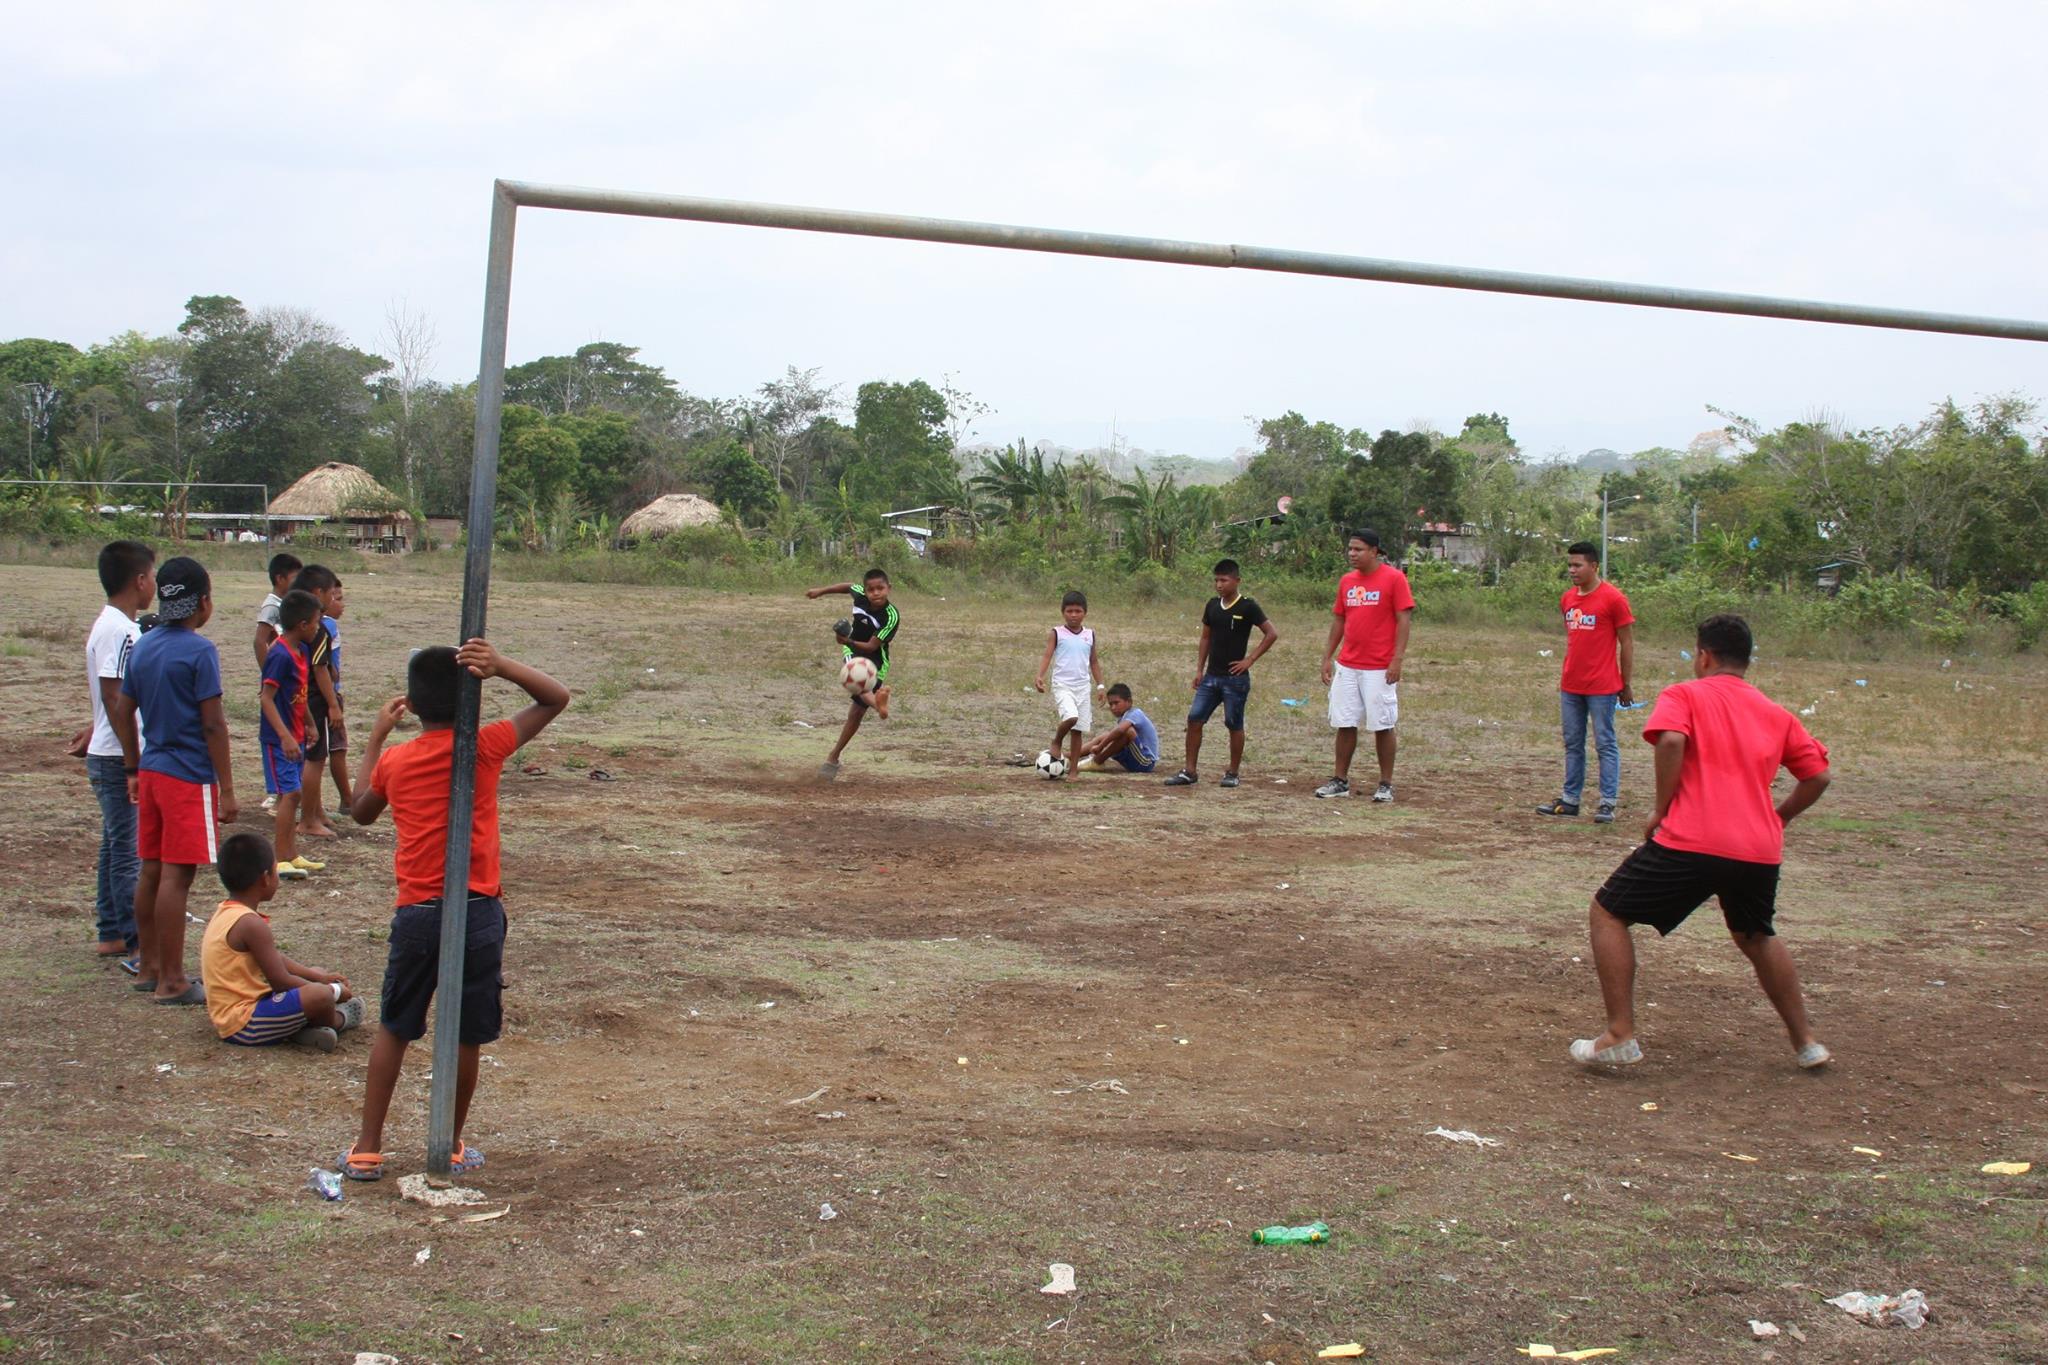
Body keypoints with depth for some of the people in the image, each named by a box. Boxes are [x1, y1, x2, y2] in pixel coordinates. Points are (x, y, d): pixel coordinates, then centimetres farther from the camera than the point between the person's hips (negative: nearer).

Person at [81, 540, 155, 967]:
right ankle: (134, 943, -2)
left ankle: (111, 935, 22)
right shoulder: (119, 631, -19)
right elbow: (113, 696, -22)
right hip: (119, 758, -10)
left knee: (116, 846, 15)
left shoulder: (110, 626, 12)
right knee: (129, 851, -5)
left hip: (111, 757, 10)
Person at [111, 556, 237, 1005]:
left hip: (152, 771, 8)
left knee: (151, 871, 14)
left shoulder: (142, 646, 9)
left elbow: (122, 712, 14)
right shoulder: (199, 651, -13)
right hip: (190, 776, -8)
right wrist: (227, 788, -11)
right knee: (176, 876, -5)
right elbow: (213, 723, -15)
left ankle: (150, 968, 23)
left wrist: (134, 771, 22)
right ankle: (172, 981, -2)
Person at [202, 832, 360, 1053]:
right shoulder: (251, 924, -22)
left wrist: (319, 977, 16)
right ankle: (336, 1020, 6)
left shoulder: (225, 913, 10)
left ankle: (300, 1028, -1)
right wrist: (334, 991, -7)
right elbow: (281, 982, -20)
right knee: (319, 996, -28)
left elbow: (274, 960, 20)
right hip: (243, 1025, -11)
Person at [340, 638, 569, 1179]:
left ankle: (367, 1148, 15)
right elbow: (556, 698, -1)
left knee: (393, 1030, 14)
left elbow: (361, 812, 22)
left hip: (416, 914, 2)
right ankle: (451, 1146, 19)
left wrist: (376, 737, 24)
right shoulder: (484, 747, -7)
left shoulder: (395, 760, 1)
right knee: (467, 1037, 10)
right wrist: (501, 666, -14)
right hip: (477, 912, -2)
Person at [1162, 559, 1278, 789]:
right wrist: (1199, 669, 9)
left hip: (1235, 678, -5)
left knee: (1234, 725, 3)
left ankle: (1232, 773, 13)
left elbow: (1271, 634, -10)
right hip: (1211, 676, 5)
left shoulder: (1247, 607, -9)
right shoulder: (1213, 605, 8)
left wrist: (1249, 660, -11)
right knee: (1194, 719, -2)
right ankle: (1189, 772, 2)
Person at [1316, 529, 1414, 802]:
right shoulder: (1346, 581, 11)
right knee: (1344, 724, 7)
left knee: (1382, 726, 0)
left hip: (1379, 669, -6)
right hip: (1347, 666, 6)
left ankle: (1386, 785, 8)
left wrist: (1397, 660, -16)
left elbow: (1403, 620, -10)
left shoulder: (1394, 578, -7)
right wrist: (1327, 658, 11)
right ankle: (1340, 781, 15)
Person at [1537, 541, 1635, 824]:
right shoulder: (1567, 598, 11)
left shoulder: (1612, 598, -8)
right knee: (1572, 744, 11)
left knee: (1605, 744, -2)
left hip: (1601, 687, -7)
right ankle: (1570, 800, 18)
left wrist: (1626, 685, -5)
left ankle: (1608, 803, 1)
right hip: (1570, 686, 7)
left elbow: (1627, 643, -5)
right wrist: (1565, 677, 16)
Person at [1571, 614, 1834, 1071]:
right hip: (1761, 852, 5)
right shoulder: (1777, 714, 20)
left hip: (1691, 842, -5)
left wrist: (1660, 809, -5)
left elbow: (1671, 740, -14)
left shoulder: (1683, 695, 7)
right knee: (1756, 937, 32)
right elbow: (1817, 776, 16)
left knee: (1608, 913, 10)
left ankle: (1620, 1038, 0)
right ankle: (1806, 1042, 31)